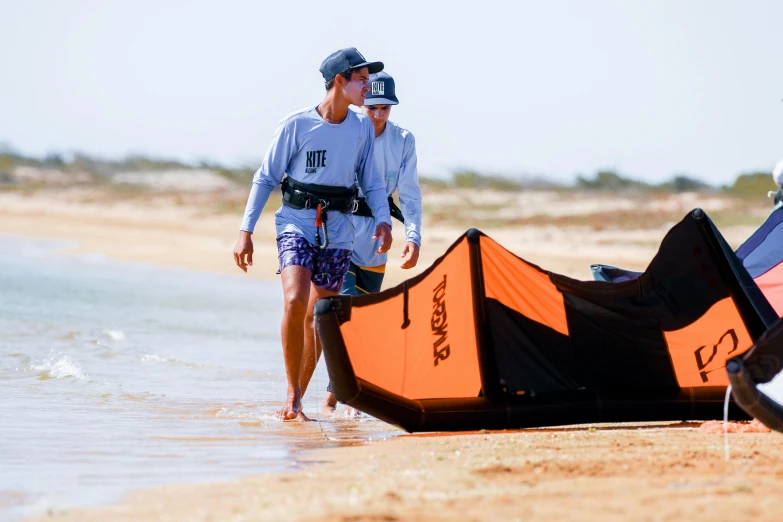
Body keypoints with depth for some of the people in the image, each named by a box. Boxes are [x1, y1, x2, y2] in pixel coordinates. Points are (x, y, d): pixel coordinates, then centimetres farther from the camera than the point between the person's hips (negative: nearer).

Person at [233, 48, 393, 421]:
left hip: (338, 232, 4)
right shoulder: (296, 125, -5)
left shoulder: (363, 130, 6)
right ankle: (292, 393, -13)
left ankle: (296, 400, 18)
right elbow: (265, 178, 0)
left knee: (317, 318, 6)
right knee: (295, 302, -23)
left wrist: (383, 220, -8)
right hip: (296, 223, -4)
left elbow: (371, 183, 12)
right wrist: (245, 231, -5)